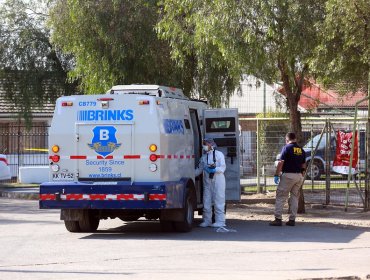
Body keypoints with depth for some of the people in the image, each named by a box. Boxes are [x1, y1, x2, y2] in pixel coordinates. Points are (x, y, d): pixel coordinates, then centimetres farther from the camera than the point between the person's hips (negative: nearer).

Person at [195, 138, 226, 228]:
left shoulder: (219, 154, 1)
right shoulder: (203, 157, 15)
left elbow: (223, 168, -6)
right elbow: (199, 170, 19)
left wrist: (214, 169, -23)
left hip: (218, 181, -5)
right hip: (207, 181, 5)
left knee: (218, 201, -5)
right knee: (206, 202, 4)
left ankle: (220, 221, -2)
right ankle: (207, 221, 11)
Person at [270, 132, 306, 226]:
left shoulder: (286, 148, -7)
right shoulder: (301, 150, 12)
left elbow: (281, 163, -12)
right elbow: (303, 165, 15)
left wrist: (276, 175, -8)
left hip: (288, 174, -6)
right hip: (299, 175, 6)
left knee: (280, 197, -3)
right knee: (295, 197, 11)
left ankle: (278, 219, -9)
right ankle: (292, 219, 10)